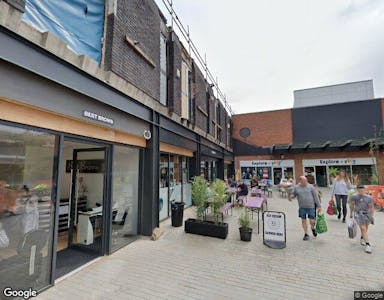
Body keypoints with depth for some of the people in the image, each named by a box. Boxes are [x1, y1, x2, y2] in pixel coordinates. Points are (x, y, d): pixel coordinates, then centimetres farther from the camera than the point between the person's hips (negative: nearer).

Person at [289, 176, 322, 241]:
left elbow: (315, 196, 0)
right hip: (302, 207, 1)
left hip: (311, 207, -1)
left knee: (312, 221, 1)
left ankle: (313, 228, 36)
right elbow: (293, 194, 10)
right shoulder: (296, 187, 2)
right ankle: (306, 234, 23)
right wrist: (290, 196, -15)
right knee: (303, 221, 7)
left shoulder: (310, 186, -2)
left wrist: (319, 206, -1)